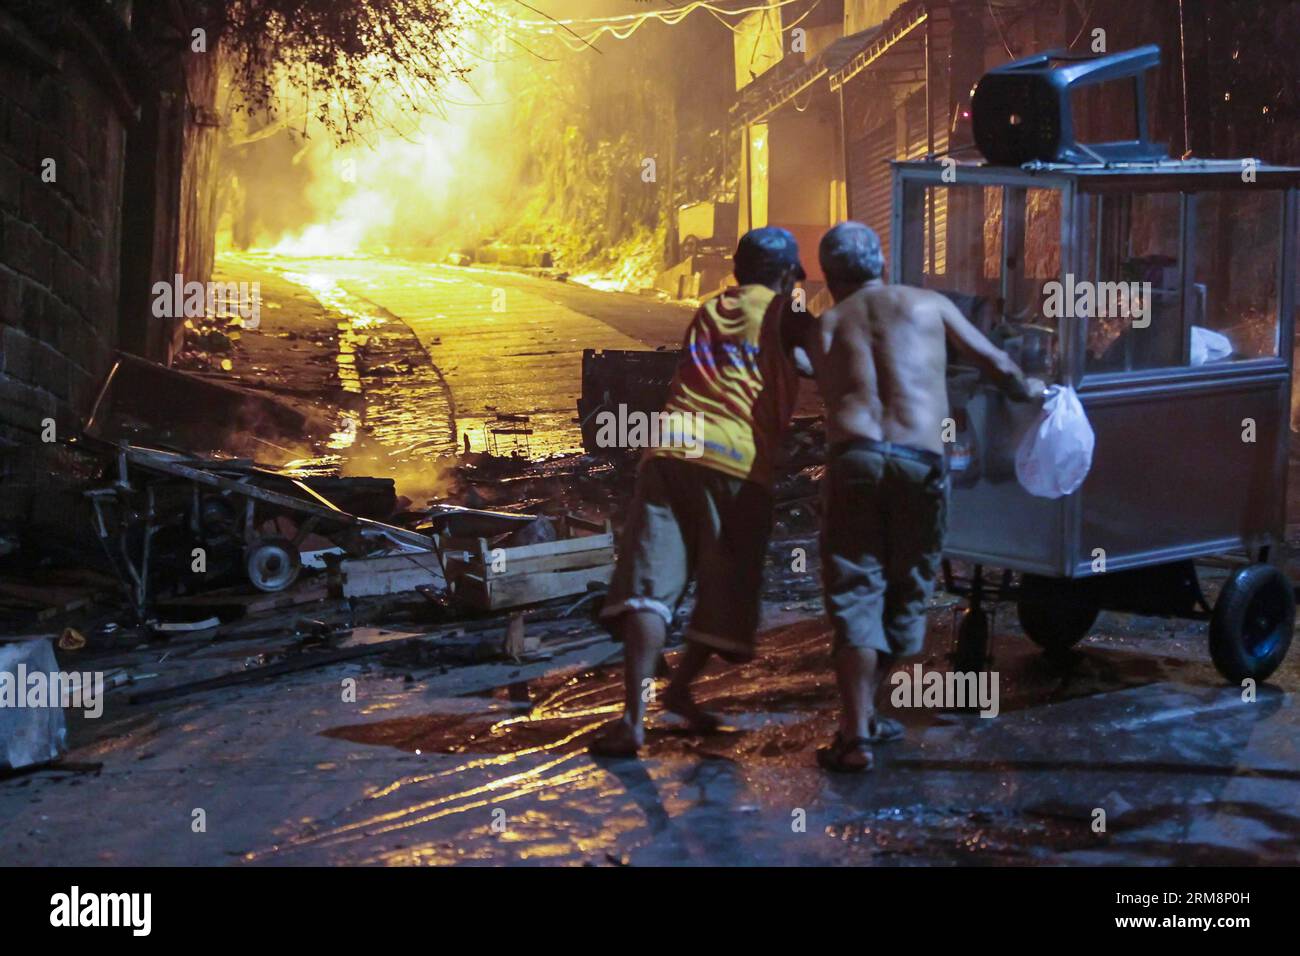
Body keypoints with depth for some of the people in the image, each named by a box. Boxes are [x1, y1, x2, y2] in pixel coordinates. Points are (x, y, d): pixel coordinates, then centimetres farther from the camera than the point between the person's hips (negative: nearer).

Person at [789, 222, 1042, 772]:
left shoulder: (821, 327, 20)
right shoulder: (929, 305, 19)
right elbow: (996, 364, 23)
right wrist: (1026, 391, 43)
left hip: (852, 455, 0)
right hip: (920, 461, 0)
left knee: (854, 594, 2)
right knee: (906, 590, 17)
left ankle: (855, 734, -7)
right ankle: (862, 713, 26)